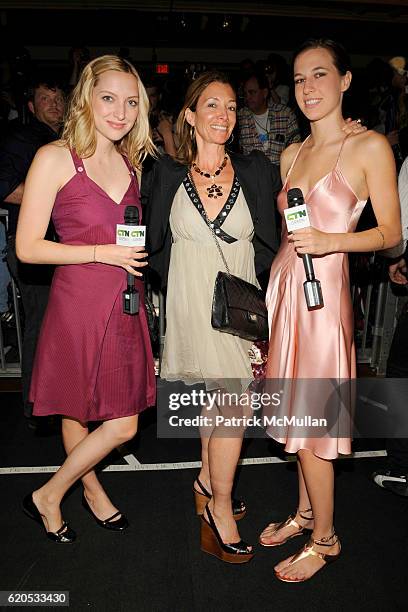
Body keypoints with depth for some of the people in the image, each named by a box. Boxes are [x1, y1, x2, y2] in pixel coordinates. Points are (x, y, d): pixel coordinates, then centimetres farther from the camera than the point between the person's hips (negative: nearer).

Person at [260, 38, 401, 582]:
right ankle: (305, 511, 34)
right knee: (296, 411, 14)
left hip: (324, 291, -6)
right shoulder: (291, 154, 13)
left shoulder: (369, 146, -5)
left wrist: (329, 241, -19)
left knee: (310, 418, 0)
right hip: (283, 285, 6)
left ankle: (324, 538, 22)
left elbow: (391, 233, -6)